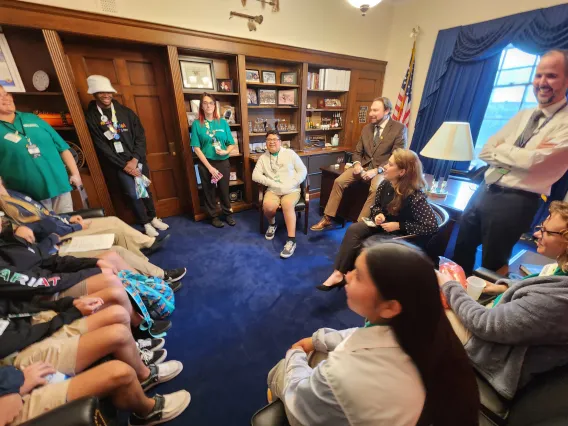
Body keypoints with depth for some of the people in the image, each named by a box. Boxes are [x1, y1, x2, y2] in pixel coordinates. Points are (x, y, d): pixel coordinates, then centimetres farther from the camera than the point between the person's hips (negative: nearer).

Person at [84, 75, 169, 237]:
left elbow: (140, 137, 0)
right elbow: (101, 147, -7)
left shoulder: (126, 112, 4)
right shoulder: (91, 117, -3)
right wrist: (124, 165, -12)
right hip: (118, 164, -2)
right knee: (132, 194, -4)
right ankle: (145, 224, 13)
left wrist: (134, 160, -10)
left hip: (137, 160, 2)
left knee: (145, 190, 10)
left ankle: (153, 218, 28)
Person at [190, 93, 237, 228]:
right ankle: (214, 216, 26)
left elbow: (232, 144, 4)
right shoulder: (197, 124, -3)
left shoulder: (223, 122, 2)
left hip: (223, 162, 1)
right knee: (209, 191, 10)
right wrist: (209, 167, -14)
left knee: (224, 189, 11)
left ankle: (228, 214, 29)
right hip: (206, 163, -1)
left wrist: (226, 151, -18)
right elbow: (196, 148, -8)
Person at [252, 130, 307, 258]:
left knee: (287, 204, -34)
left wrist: (290, 185, -12)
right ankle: (272, 224, 5)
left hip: (292, 190, -1)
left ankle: (291, 241, -29)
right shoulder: (263, 158, 12)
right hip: (273, 190, 2)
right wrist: (274, 184, -14)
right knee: (268, 205, -30)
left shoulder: (290, 153, 7)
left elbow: (303, 171, 2)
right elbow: (255, 175, 0)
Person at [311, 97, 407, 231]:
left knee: (375, 189, -36)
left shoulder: (399, 128, -5)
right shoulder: (367, 128, 12)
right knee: (339, 181, -16)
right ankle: (328, 219, -10)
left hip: (382, 169, -4)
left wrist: (376, 170, -23)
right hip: (364, 165, 5)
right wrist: (357, 164, -9)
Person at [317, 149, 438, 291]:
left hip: (399, 235, -5)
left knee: (359, 245, -18)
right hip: (382, 224, 6)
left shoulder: (415, 196, -28)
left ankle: (346, 274, 10)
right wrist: (378, 214, -14)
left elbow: (432, 226, -24)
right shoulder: (385, 184, -9)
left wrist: (399, 226, -25)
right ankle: (339, 273, -14)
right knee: (352, 230, -19)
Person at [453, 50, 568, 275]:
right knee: (461, 253, 18)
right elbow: (485, 152, 4)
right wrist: (521, 156, -12)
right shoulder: (522, 115, 12)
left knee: (491, 267, 9)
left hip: (515, 201, -6)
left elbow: (535, 160, -20)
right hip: (484, 191, 7)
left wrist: (502, 147, -4)